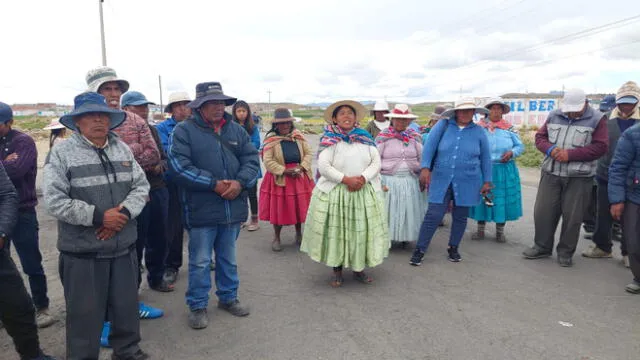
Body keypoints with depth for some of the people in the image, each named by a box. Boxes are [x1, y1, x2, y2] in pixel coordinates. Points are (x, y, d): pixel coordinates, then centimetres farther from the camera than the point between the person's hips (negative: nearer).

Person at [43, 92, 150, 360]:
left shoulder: (122, 148, 8)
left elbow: (141, 185, 5)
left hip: (123, 245, 4)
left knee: (126, 304, 17)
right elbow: (54, 201, -13)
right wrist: (98, 217, -18)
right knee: (85, 311, 8)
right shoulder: (61, 153, -7)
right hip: (82, 250, -4)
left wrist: (124, 212, -13)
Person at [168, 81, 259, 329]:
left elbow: (252, 158, 5)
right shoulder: (184, 130, -6)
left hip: (233, 207, 5)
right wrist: (214, 184, -19)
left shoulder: (236, 130, 9)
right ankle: (198, 306, 23)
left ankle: (228, 297, 36)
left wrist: (240, 182, -14)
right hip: (201, 209, -4)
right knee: (200, 261, 6)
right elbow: (179, 166, -15)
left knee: (228, 258, 19)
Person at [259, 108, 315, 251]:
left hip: (299, 177, 3)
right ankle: (277, 237, 22)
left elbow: (308, 153, 4)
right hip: (279, 178, -3)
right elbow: (268, 161, -13)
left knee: (299, 206, 10)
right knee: (278, 208, 4)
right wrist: (285, 171, -18)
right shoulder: (270, 139, -8)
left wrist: (302, 167, -12)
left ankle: (299, 233, 31)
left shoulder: (298, 136, 4)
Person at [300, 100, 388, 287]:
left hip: (364, 192, 3)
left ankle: (358, 269, 22)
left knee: (361, 230, 6)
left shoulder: (365, 138, 8)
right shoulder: (330, 140, -3)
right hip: (335, 192, -3)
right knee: (336, 231, 2)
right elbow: (323, 166, -12)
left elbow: (376, 162, 3)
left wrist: (363, 178, -13)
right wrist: (346, 179, -17)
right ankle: (337, 270, 17)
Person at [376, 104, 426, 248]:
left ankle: (404, 238, 25)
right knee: (389, 212, 3)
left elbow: (423, 159, 9)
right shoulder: (383, 137, -3)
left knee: (409, 211, 8)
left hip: (411, 182, 3)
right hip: (389, 181, -3)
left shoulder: (415, 136, 6)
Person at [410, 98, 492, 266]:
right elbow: (430, 145, -12)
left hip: (467, 183, 2)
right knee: (433, 216, -5)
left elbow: (485, 157, 9)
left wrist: (487, 181, 8)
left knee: (460, 217, 11)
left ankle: (453, 248, 31)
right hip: (441, 180, -2)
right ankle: (419, 250, 6)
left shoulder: (479, 131, 3)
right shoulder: (444, 125, -2)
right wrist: (425, 168, -23)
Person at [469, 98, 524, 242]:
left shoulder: (509, 128, 4)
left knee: (502, 199, 5)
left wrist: (512, 152, -12)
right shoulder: (478, 127, 1)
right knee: (482, 197, 5)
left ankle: (500, 231, 20)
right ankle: (480, 229, 20)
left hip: (504, 170, 1)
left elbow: (520, 146, 7)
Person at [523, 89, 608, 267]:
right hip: (551, 173, 3)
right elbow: (540, 137, 11)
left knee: (572, 216, 4)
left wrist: (570, 154, -18)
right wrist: (550, 149, -11)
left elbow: (600, 147, -10)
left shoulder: (597, 119, -2)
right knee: (543, 211, 6)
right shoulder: (554, 116, 8)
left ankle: (565, 252, 20)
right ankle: (542, 247, 23)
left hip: (579, 177, -3)